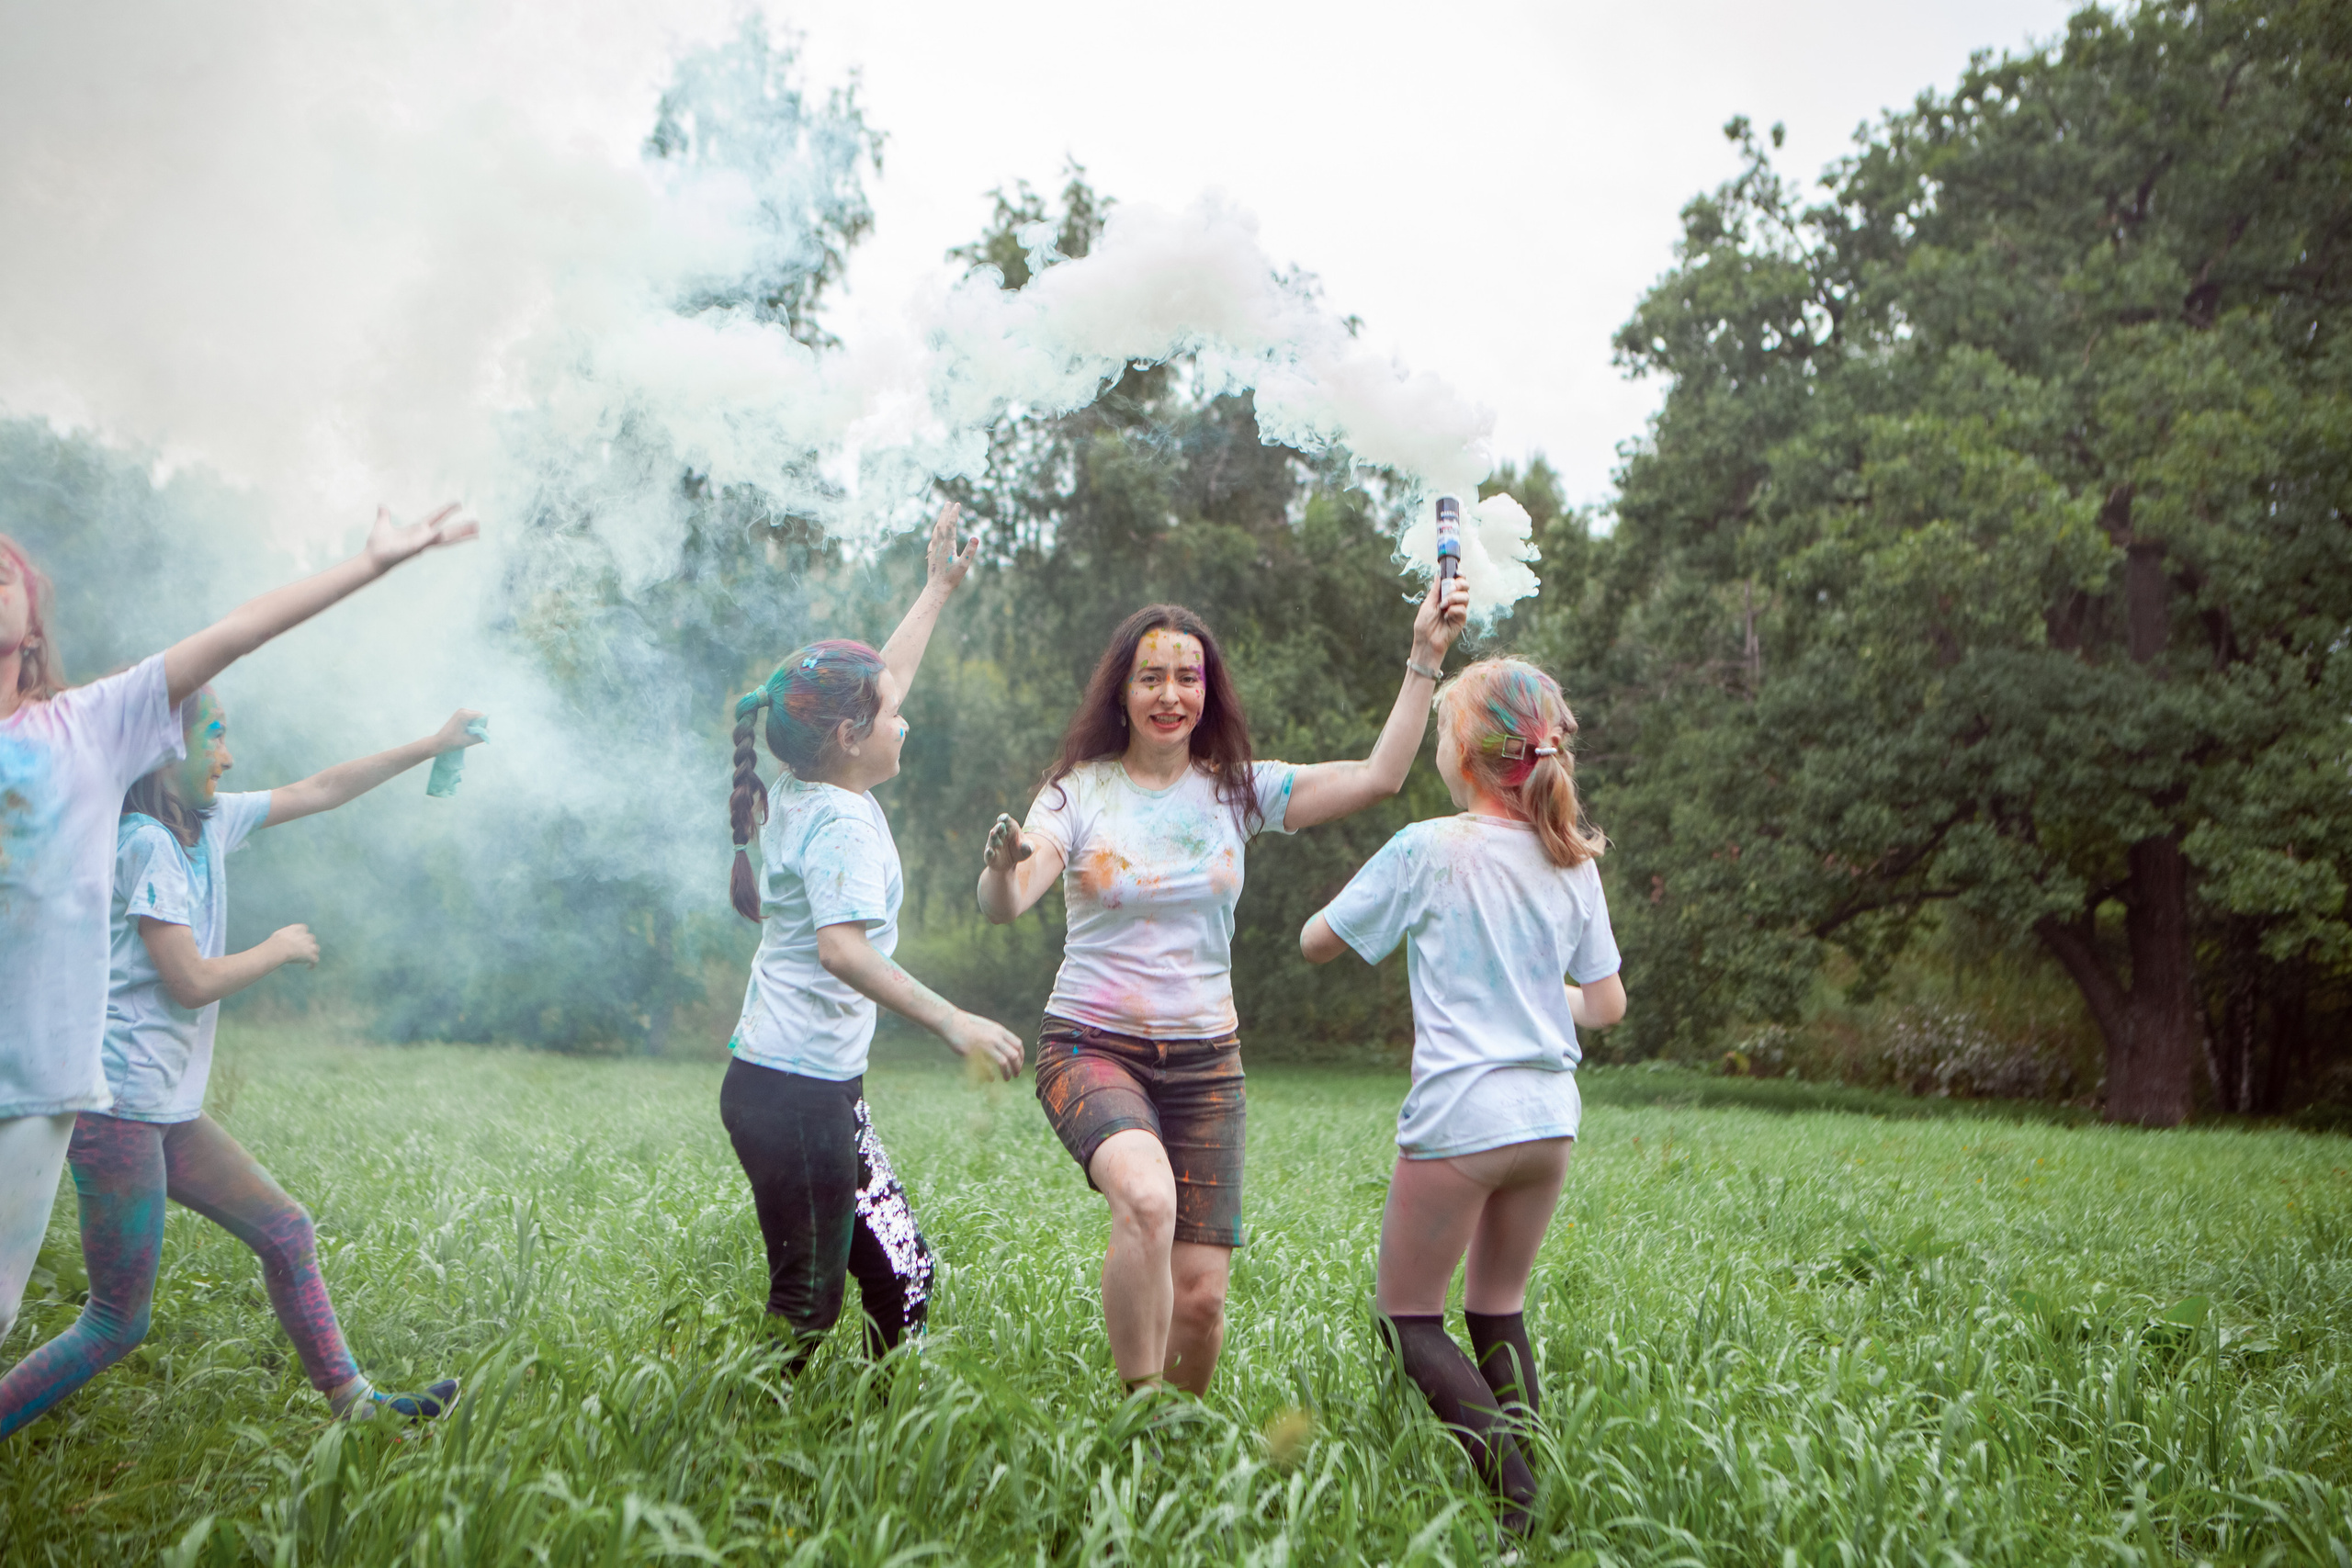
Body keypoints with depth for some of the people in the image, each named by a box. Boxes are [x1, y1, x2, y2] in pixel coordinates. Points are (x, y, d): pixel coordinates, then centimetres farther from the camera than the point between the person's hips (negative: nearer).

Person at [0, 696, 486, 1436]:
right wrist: (279, 949, -1)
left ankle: (352, 1404, 16)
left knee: (287, 1232, 10)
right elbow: (192, 981, -19)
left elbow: (317, 791, 18)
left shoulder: (207, 822, 9)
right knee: (117, 1322, -4)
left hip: (169, 1110, 9)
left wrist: (431, 745, 18)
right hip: (119, 1106, -9)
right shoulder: (144, 844, -16)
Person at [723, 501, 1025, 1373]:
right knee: (809, 1306, -2)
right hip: (797, 1095, -10)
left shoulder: (802, 791, 11)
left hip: (822, 1095, 10)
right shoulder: (842, 821, -16)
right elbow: (842, 948, -32)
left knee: (902, 1278, 11)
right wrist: (953, 1024, -38)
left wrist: (939, 588, 35)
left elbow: (881, 678, 25)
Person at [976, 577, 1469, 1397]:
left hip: (1203, 1060, 3)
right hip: (1091, 1046, -3)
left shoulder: (1237, 791, 4)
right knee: (1146, 1197, -34)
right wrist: (1004, 865, -39)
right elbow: (1001, 906, -16)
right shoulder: (1082, 791, -3)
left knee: (1200, 1296, -1)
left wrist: (1424, 658, -7)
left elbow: (1378, 777, -3)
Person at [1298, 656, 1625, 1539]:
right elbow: (1606, 1006, 8)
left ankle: (1509, 1470, -12)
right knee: (1497, 1311, 19)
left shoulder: (1427, 850, -10)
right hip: (1549, 1117, 6)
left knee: (1408, 1315, 6)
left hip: (1459, 1118, -5)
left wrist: (1397, 905, 17)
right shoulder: (1573, 863, 5)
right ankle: (1534, 1462, 10)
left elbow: (1318, 943, 0)